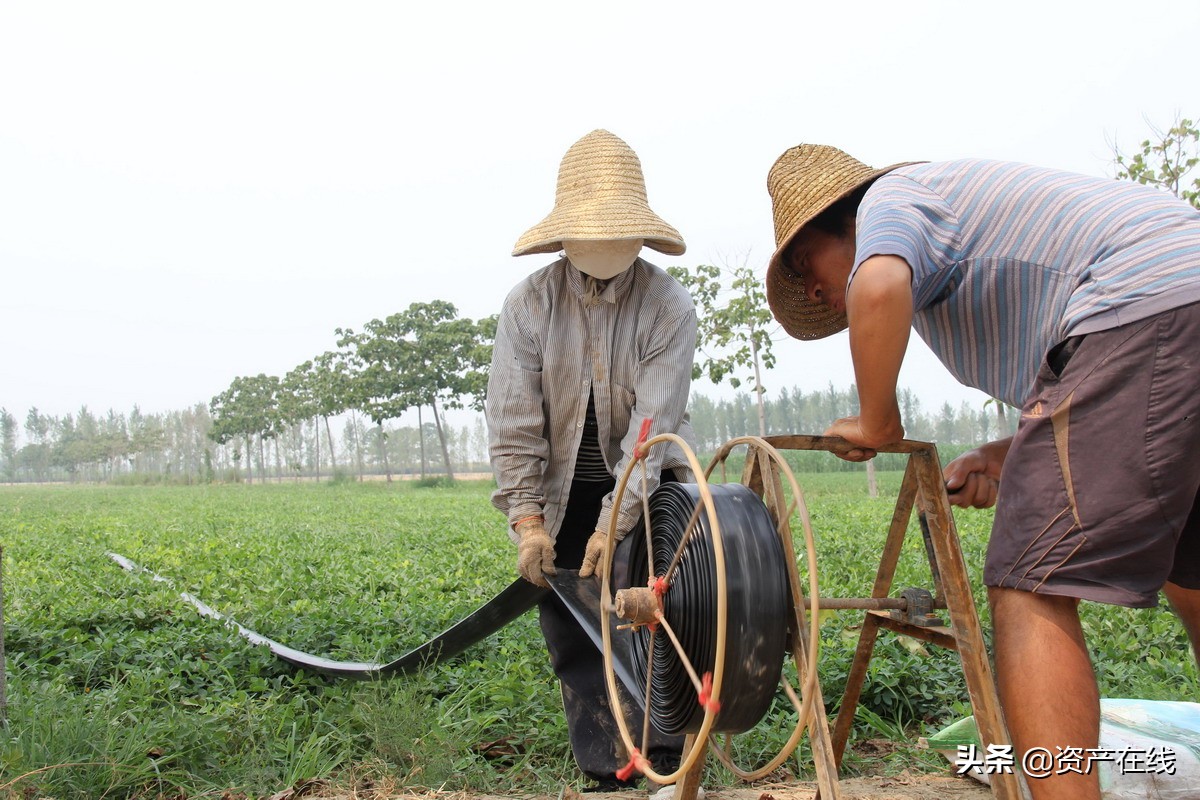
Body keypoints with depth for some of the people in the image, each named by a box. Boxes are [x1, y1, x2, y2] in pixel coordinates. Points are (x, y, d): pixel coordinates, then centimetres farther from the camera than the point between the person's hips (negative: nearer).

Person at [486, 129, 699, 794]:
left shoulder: (669, 307, -16)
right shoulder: (529, 304, -12)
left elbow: (654, 422, -22)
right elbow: (512, 422, -14)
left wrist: (615, 523, -27)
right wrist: (527, 521, -20)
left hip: (646, 484, -1)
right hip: (563, 489, 2)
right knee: (570, 626, 3)